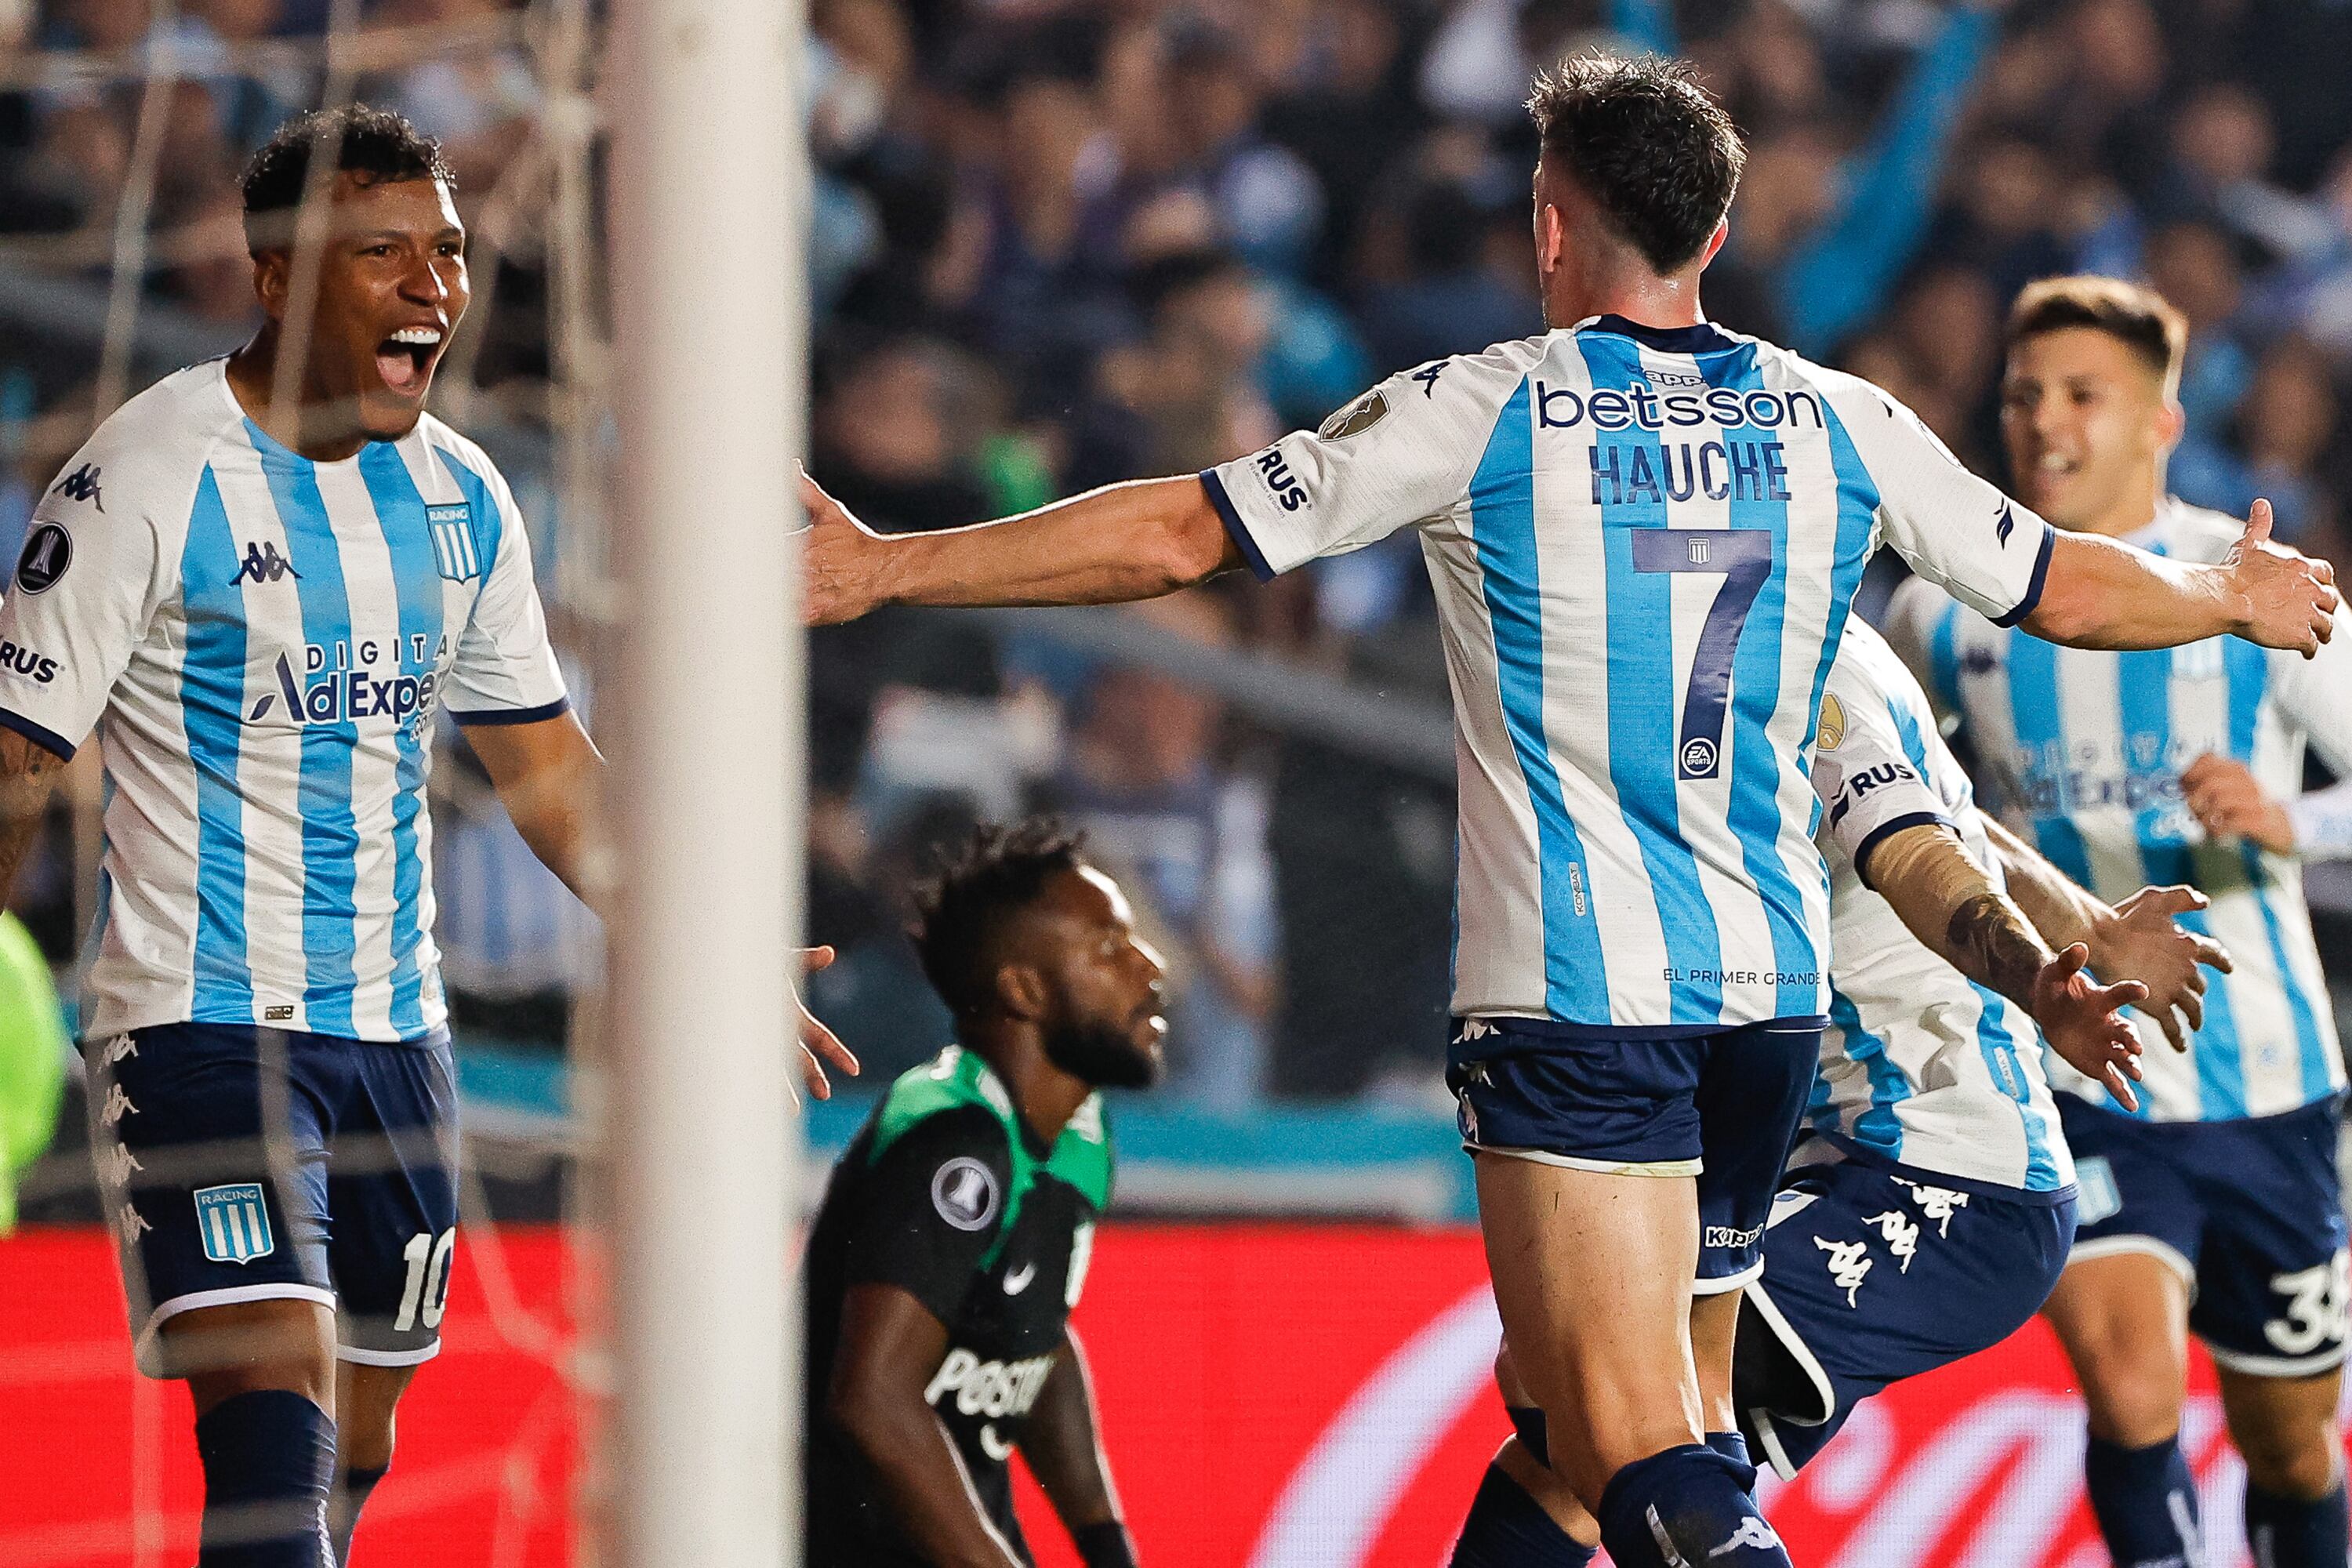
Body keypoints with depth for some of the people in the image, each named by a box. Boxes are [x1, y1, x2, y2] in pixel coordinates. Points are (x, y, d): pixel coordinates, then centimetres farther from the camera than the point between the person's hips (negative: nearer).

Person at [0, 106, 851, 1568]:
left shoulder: (461, 495, 10)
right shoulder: (155, 474, -11)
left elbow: (549, 767, 20)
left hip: (396, 1035, 7)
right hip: (203, 1025, -7)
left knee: (353, 1449, 11)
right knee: (279, 1432, -23)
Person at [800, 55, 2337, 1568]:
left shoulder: (1481, 414, -4)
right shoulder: (1840, 424, 7)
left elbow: (1176, 533, -2)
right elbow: (2065, 586, 19)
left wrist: (883, 569, 7)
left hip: (1572, 993, -5)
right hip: (1774, 990, 5)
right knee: (1691, 1427, 19)